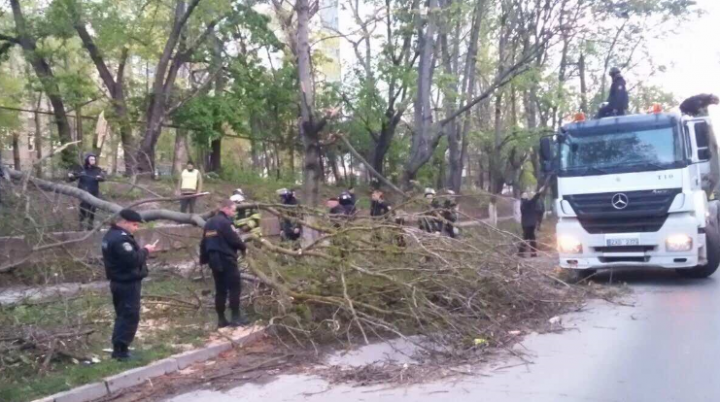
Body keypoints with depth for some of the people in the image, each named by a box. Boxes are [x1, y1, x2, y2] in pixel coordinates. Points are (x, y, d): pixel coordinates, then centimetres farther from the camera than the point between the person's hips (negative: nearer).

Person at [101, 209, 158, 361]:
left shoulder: (112, 235, 14)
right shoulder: (121, 238, -21)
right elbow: (133, 260, -27)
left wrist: (142, 251, 6)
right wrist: (145, 251, -13)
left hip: (120, 282, 11)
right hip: (128, 284, -11)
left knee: (123, 316, 17)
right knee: (130, 316, -5)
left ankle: (119, 348, 24)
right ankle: (120, 350, -2)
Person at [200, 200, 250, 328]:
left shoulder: (209, 223, 14)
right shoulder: (224, 222, -12)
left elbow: (203, 243, 17)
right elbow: (234, 239, -15)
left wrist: (204, 259, 23)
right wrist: (243, 247, 3)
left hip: (214, 260, 8)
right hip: (226, 259, -8)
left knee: (220, 290, 11)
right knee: (235, 287, -1)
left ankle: (221, 319, 13)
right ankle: (235, 317, -2)